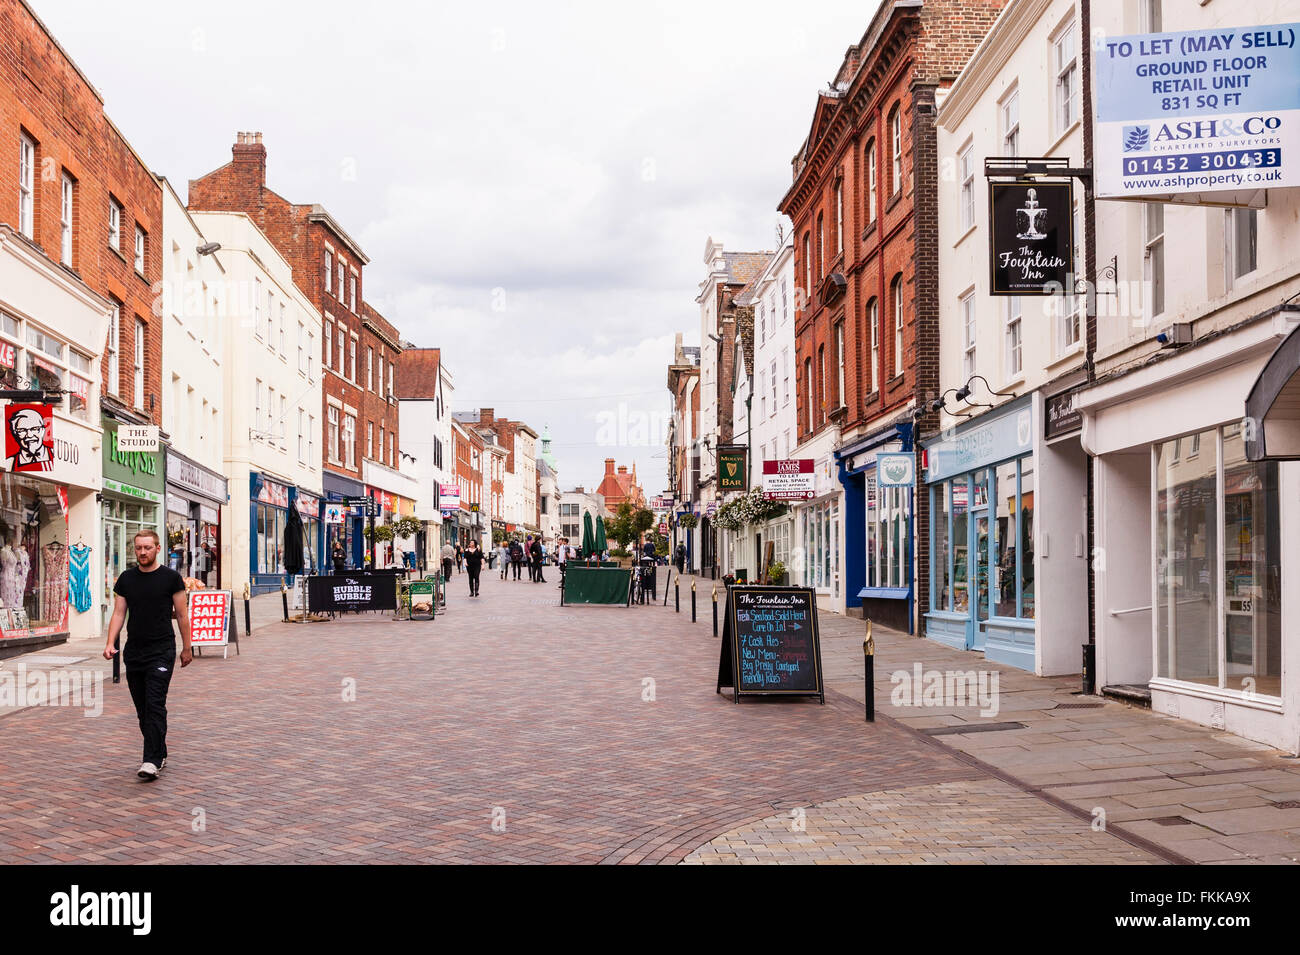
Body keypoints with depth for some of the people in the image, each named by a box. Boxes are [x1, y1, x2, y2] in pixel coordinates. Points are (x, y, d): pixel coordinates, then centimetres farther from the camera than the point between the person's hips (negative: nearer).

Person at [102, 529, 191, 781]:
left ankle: (152, 761, -17)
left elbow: (182, 614, 1)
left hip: (161, 651, -5)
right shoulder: (126, 579, 8)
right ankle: (160, 754, 22)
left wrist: (186, 648, 2)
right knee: (142, 709, 10)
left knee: (155, 705, -13)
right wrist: (110, 642, -7)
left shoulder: (171, 578, -3)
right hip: (133, 652, 5)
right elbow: (119, 613, 8)